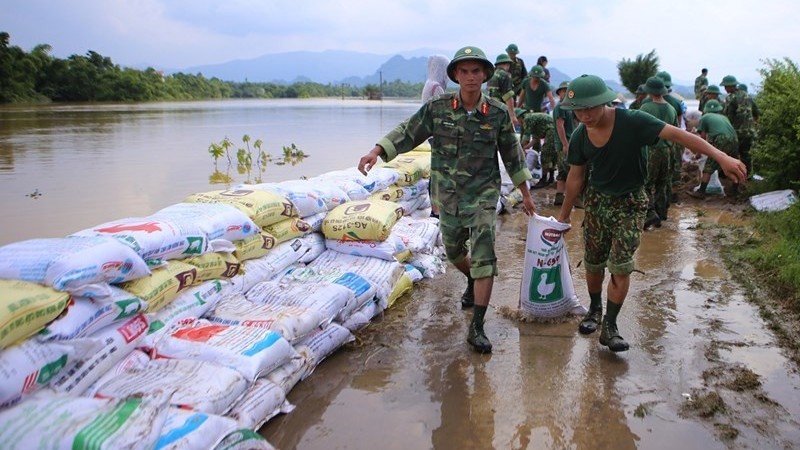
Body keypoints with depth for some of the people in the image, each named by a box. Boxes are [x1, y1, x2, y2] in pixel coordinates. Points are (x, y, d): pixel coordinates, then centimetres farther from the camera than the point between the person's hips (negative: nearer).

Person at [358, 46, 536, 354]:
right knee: (454, 252, 20)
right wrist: (376, 151, -18)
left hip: (482, 195, -2)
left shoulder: (497, 113, -6)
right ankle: (473, 283, 54)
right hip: (447, 196, 3)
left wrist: (526, 194, 9)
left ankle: (476, 328, -6)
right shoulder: (438, 108, -5)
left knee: (483, 259, -13)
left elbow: (512, 155, 3)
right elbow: (408, 133, -1)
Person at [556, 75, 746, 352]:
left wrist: (720, 156, -40)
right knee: (593, 264, 10)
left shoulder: (632, 122, -24)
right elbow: (575, 177, 2)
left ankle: (610, 326, 4)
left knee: (621, 266, -10)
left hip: (630, 204, -3)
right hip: (596, 201, 4)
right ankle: (595, 309, 36)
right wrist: (564, 214, 10)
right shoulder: (579, 137, -10)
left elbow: (678, 135, -29)